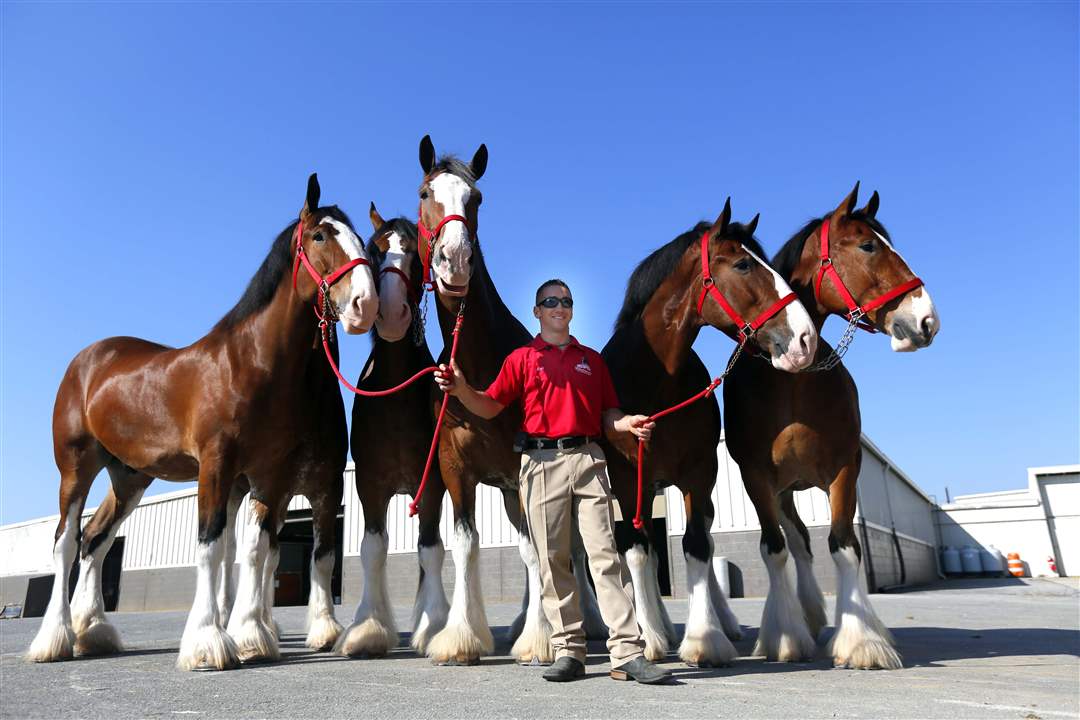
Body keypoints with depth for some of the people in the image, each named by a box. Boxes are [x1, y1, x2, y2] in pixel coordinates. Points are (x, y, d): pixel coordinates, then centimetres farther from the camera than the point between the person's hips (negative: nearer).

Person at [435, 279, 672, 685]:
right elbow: (489, 407, 5)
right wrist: (461, 389, -13)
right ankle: (568, 650, 10)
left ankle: (627, 653, -4)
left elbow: (608, 414, 16)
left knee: (605, 552, -5)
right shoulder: (521, 358, 12)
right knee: (552, 558, 1)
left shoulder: (591, 359, 18)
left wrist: (629, 424, -5)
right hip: (542, 463, -1)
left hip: (587, 458, 1)